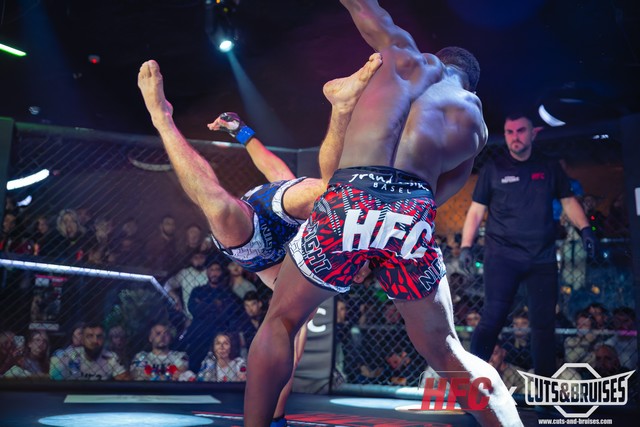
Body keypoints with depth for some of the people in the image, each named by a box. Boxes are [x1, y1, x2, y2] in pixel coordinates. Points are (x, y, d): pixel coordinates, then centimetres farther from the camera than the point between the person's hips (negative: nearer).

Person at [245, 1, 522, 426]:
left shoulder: (410, 57, 24)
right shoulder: (474, 120, 27)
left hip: (351, 199, -2)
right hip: (414, 217, 2)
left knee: (280, 322, 17)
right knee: (446, 351, 20)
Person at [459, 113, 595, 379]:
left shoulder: (550, 167, 10)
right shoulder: (493, 169, 3)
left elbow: (568, 201, 15)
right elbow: (476, 210, 3)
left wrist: (584, 228, -2)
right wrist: (466, 246, -7)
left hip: (542, 258, 3)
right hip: (502, 256, -3)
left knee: (544, 322, 7)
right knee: (493, 318, -11)